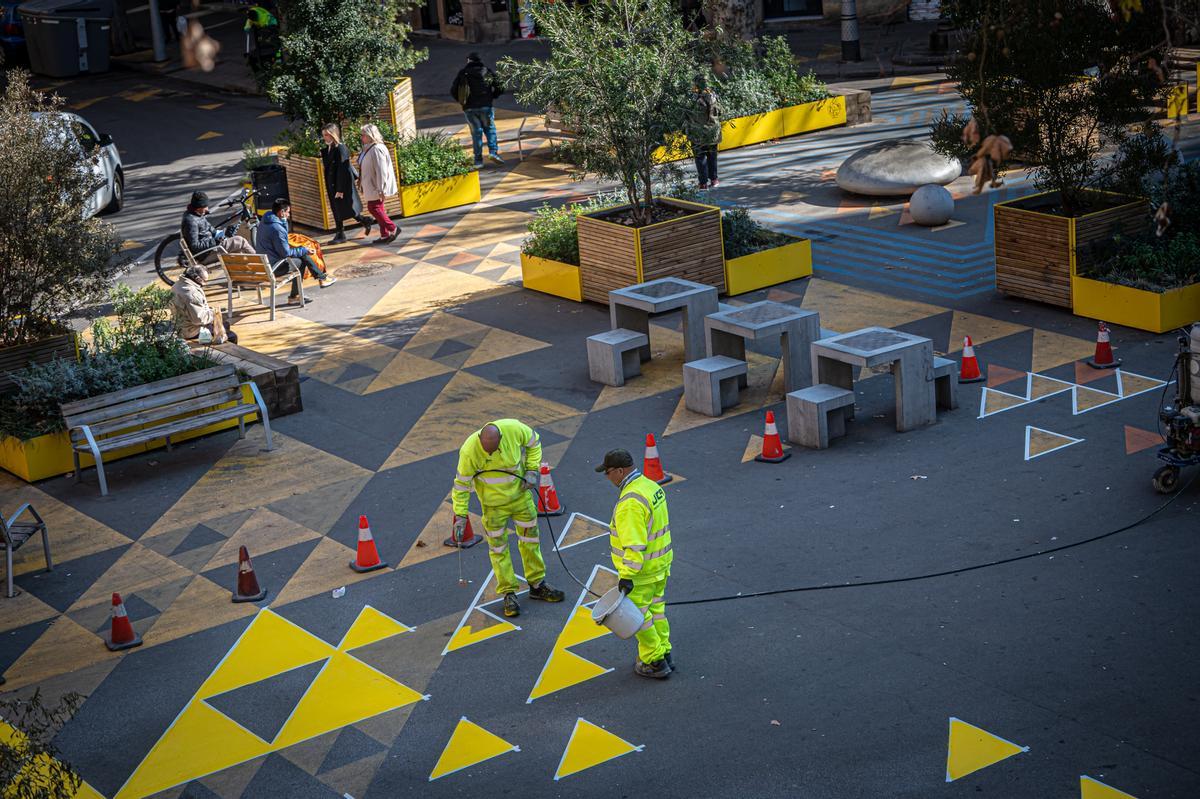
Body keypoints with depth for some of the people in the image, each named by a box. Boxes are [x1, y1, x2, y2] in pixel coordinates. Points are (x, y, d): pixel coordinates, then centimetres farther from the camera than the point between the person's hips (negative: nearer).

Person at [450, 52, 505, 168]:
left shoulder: (462, 73, 5)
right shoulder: (488, 72, 6)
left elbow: (453, 91, 4)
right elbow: (500, 88, 4)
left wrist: (461, 101, 18)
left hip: (469, 108, 0)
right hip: (485, 106, 0)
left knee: (476, 132, 7)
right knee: (490, 128, 14)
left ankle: (478, 160, 4)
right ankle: (493, 151, -5)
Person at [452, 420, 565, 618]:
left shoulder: (514, 429, -26)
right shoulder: (469, 451, -30)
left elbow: (534, 443, -2)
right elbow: (462, 484, -17)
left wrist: (532, 470, -11)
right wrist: (460, 515, -17)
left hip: (520, 494, 3)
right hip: (494, 504, -3)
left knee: (530, 538, 15)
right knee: (498, 548, 4)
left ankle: (537, 585, 31)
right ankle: (508, 593, 18)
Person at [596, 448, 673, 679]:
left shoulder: (631, 502, -26)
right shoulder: (651, 485, 4)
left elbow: (633, 543, -29)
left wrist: (627, 576, -26)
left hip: (641, 570, -9)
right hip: (661, 563, 9)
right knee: (656, 609, 20)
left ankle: (654, 662, 12)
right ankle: (664, 654, 29)